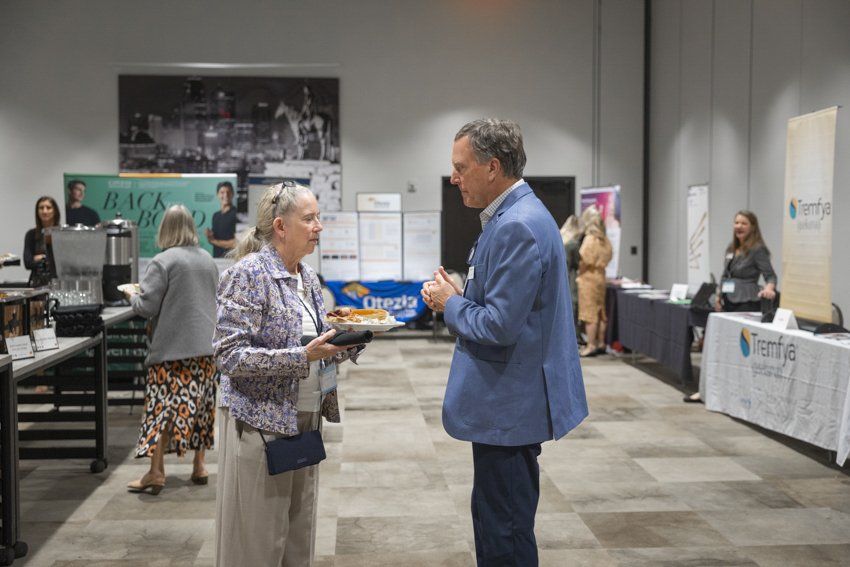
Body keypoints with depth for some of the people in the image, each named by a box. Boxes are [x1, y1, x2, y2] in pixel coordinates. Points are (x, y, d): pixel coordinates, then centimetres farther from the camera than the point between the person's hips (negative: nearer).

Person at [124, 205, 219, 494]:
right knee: (200, 405, 12)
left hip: (173, 348, -6)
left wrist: (132, 296, 7)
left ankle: (156, 472, -1)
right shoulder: (208, 260, 10)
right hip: (206, 345, 6)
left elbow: (147, 307, -13)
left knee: (163, 406, -2)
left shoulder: (162, 262, -11)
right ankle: (199, 466, 19)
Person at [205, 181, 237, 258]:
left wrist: (216, 241, 0)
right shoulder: (216, 215, 13)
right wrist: (210, 237, -3)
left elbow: (236, 243, -12)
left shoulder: (235, 214, -9)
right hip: (216, 256, 6)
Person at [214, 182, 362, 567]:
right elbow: (229, 355, -20)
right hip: (260, 424, -7)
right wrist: (303, 357, -26)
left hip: (304, 421, 8)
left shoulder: (307, 276, 10)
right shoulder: (249, 274, -14)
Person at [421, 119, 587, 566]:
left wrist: (451, 304, -9)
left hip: (510, 407, -11)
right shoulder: (515, 215, 12)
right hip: (511, 400, 11)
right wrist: (459, 296, 5)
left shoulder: (516, 227, -22)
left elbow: (500, 326, -25)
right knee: (496, 518, 21)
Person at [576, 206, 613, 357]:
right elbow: (607, 258, 13)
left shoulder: (590, 239, -14)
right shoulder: (605, 240, 8)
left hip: (588, 278, -8)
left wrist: (578, 274, -5)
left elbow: (585, 261, -17)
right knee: (600, 313, 12)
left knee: (589, 314, -6)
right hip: (600, 277, 8)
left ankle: (591, 346, -6)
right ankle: (601, 344, 18)